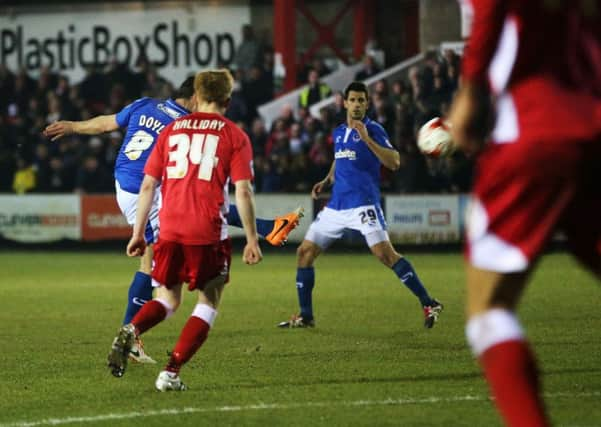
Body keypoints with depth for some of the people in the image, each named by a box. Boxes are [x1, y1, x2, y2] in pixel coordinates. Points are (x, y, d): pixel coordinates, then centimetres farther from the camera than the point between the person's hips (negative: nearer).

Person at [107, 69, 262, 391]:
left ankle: (130, 331, -13)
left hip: (169, 230, 3)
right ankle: (171, 372, -4)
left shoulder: (171, 131, 12)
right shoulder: (234, 135, 3)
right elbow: (243, 190, -4)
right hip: (208, 232, -3)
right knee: (208, 302, 10)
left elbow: (148, 185, 10)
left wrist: (138, 233, 15)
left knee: (168, 299, 18)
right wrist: (251, 239, 0)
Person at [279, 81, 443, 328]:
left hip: (363, 204, -7)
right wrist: (327, 180, 16)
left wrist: (367, 139, -24)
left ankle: (429, 305, -17)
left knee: (385, 253, -21)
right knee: (305, 252, 5)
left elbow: (394, 162, -17)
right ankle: (305, 316, 15)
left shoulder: (373, 130, -5)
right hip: (336, 205, 7)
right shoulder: (338, 132, 15)